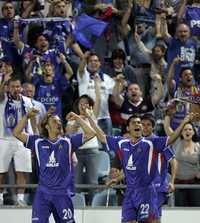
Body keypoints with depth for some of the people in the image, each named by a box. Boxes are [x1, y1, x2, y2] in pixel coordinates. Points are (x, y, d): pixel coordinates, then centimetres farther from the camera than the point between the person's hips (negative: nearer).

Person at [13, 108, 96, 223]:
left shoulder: (68, 142, 6)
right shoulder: (38, 142, 7)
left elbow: (90, 133, 0)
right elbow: (17, 133, 3)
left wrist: (77, 118, -3)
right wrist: (27, 116, -5)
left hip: (62, 193, 0)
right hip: (42, 193, 0)